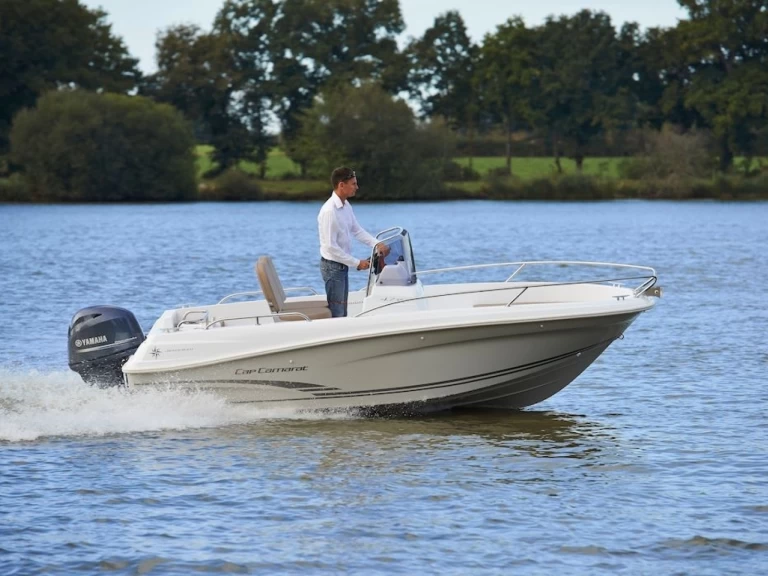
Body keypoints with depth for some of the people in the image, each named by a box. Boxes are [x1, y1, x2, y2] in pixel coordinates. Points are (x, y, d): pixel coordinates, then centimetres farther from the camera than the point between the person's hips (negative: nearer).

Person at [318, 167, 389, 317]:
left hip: (343, 265, 9)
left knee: (342, 312, 15)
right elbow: (330, 247, -23)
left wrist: (377, 244, -2)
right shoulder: (329, 211, -24)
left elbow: (357, 230, 14)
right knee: (336, 315, -4)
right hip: (333, 266, -9)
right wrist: (357, 263, -18)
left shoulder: (346, 206, 4)